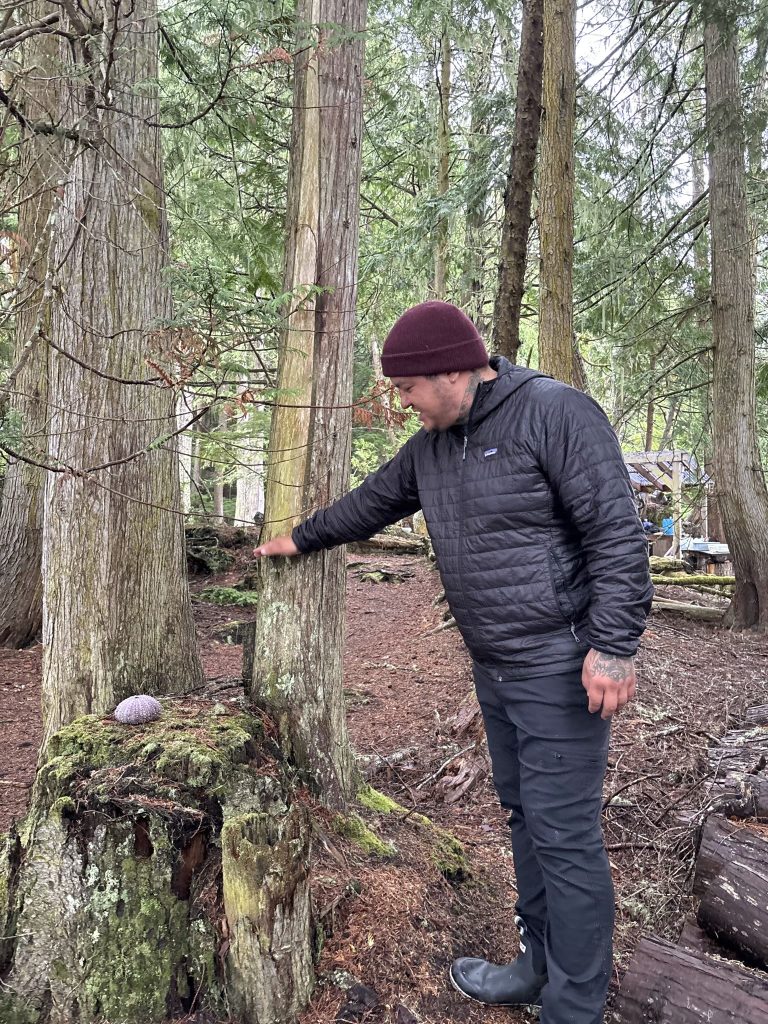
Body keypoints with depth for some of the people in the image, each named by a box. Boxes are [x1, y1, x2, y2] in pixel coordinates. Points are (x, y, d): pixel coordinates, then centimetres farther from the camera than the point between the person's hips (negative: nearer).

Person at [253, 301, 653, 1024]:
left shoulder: (554, 413, -15)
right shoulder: (431, 446, 9)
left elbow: (618, 534, -18)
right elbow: (370, 502, 23)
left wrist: (612, 647, -21)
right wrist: (301, 539, 33)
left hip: (560, 670, -7)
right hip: (493, 669, 8)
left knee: (564, 835, 1)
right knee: (524, 816, 18)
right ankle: (539, 964, 36)